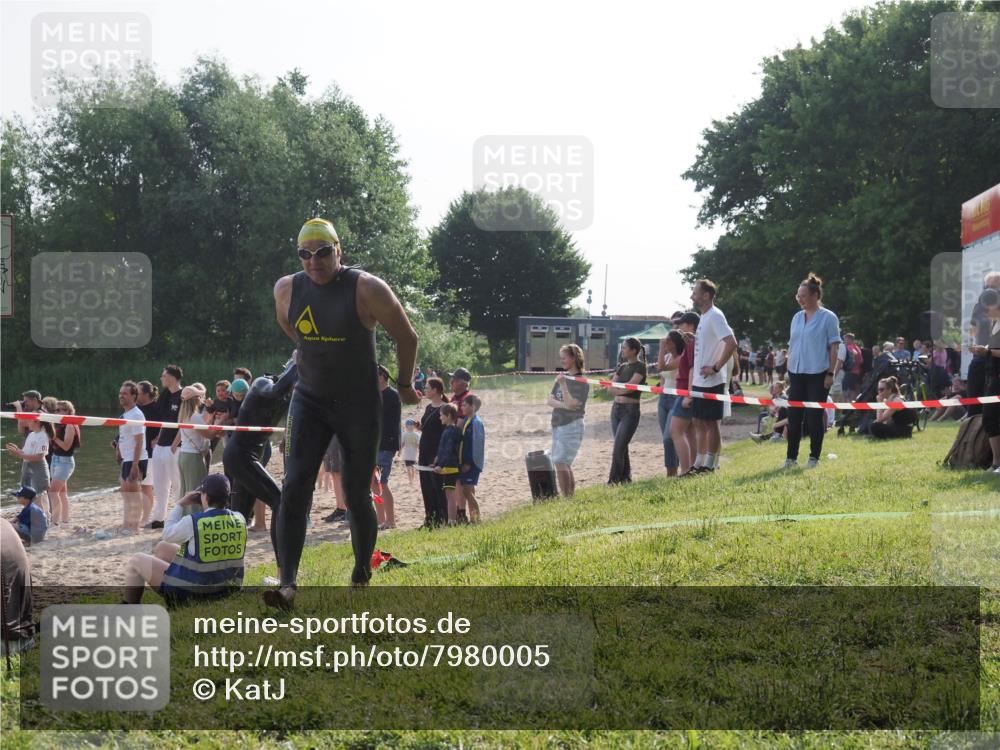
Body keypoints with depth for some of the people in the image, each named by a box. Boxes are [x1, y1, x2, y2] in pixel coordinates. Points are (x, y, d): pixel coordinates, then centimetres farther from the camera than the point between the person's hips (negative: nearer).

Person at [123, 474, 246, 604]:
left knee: (137, 560, 14)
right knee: (163, 548, 26)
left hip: (190, 592, -7)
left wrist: (181, 505, 7)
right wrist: (202, 507, 9)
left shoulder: (192, 522, -22)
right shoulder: (239, 519, -8)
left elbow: (168, 535, -2)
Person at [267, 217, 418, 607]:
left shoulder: (367, 289, -16)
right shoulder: (287, 289, -3)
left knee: (357, 497, 4)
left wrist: (404, 386, 7)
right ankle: (287, 583, -15)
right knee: (294, 488, -13)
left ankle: (362, 576, 26)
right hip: (309, 400, 3)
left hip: (359, 405, -3)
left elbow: (406, 337, -4)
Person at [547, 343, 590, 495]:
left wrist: (563, 384, -24)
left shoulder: (582, 382, -9)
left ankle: (567, 497, -11)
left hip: (572, 426, -7)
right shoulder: (561, 377, 12)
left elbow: (571, 404, -17)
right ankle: (571, 495, 18)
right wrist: (563, 405, -12)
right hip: (557, 425, 7)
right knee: (564, 464, 11)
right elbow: (550, 400, 6)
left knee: (560, 463, -14)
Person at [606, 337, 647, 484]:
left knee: (618, 448, -11)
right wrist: (622, 389, -11)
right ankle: (625, 477, 18)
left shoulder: (640, 367, -7)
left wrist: (616, 388, -2)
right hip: (616, 408, 7)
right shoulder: (622, 366, 13)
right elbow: (610, 388, 7)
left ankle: (613, 480, -10)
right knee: (621, 447, 10)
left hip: (630, 410, -7)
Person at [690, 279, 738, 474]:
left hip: (711, 382, -10)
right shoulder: (704, 317, 15)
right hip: (700, 382, 10)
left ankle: (710, 466, 3)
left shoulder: (715, 316, -15)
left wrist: (716, 368, -22)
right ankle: (699, 464, 20)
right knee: (699, 423, 13)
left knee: (712, 423, -2)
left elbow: (731, 343, -25)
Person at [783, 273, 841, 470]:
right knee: (794, 416, 5)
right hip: (797, 374, 6)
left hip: (817, 374, -6)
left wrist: (831, 374, -11)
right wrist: (789, 370, 11)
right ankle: (791, 457, 11)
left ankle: (814, 457, 9)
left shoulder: (828, 317, -5)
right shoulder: (797, 317, 12)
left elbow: (834, 347, -7)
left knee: (814, 417, 0)